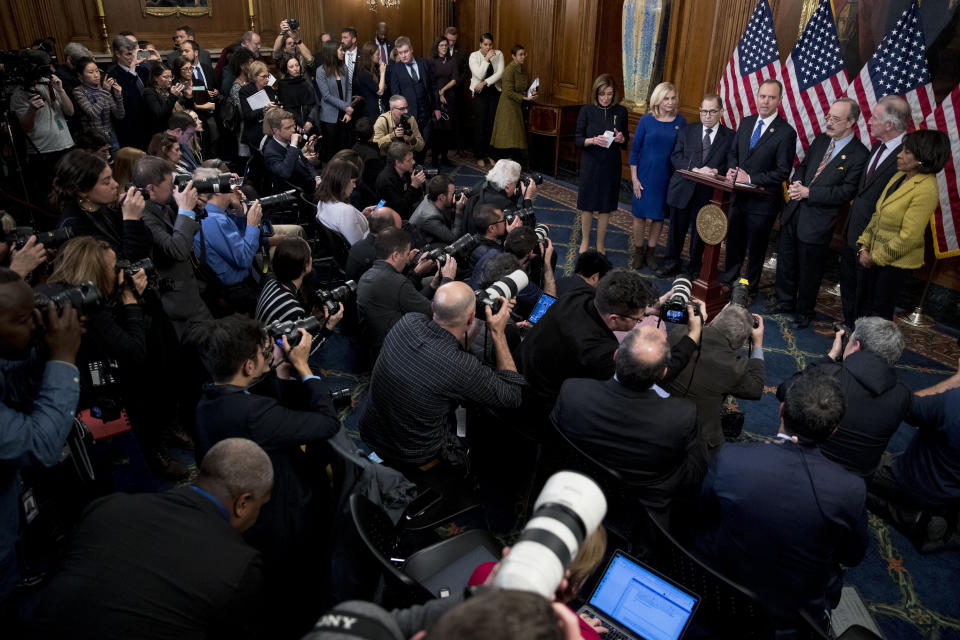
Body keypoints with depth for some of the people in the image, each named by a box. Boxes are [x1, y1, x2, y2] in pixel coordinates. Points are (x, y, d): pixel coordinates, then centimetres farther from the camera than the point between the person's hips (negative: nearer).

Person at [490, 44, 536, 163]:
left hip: (518, 106, 8)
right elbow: (508, 92, -18)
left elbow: (526, 86, 18)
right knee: (509, 138, -7)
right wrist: (525, 97, -19)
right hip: (508, 105, -8)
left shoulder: (522, 69, 10)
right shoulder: (509, 70, -14)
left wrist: (531, 92, -5)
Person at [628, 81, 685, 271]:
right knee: (641, 215, 4)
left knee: (657, 216, 7)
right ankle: (638, 252, 21)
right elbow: (634, 150, -1)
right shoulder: (646, 120, -3)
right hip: (645, 175, -1)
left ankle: (650, 252, 22)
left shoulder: (680, 121, 1)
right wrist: (634, 178, -6)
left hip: (667, 177, 1)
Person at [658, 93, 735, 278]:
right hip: (683, 189, 1)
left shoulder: (730, 136, 2)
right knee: (677, 229, 12)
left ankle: (695, 267, 24)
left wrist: (716, 171, -21)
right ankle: (672, 263, 29)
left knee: (700, 232, 8)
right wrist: (696, 170, -16)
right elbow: (676, 158, -3)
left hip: (709, 193, -1)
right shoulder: (687, 131, 7)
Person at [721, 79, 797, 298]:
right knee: (733, 242, 20)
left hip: (762, 200, -6)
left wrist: (750, 179, -21)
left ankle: (750, 289, 25)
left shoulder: (786, 132, -14)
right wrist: (732, 169, -7)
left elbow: (782, 172, -15)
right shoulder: (746, 122, 6)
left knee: (755, 249, 9)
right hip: (739, 196, 6)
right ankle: (728, 280, 38)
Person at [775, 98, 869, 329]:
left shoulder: (859, 155, -14)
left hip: (818, 221, -6)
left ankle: (804, 313, 28)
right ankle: (785, 303, 38)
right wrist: (797, 183, -5)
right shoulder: (820, 140, 6)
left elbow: (845, 192, -18)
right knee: (786, 262, 18)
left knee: (809, 271, 8)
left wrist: (808, 192, -20)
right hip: (793, 213, 6)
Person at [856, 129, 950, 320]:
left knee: (881, 310, 7)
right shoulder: (899, 176, 3)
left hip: (896, 261, -7)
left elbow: (908, 238, -21)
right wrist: (864, 245, 1)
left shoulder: (926, 190, -22)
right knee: (862, 299, 17)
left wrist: (875, 257, -14)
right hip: (874, 255, 7)